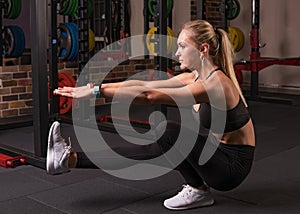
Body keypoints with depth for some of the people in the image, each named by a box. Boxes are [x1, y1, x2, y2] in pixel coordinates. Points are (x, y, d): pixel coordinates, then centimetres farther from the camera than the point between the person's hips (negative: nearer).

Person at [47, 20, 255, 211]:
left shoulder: (215, 83, -28)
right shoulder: (195, 77, -1)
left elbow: (149, 96, -33)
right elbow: (144, 85, -3)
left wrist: (98, 91, -31)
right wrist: (98, 87, -10)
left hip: (233, 165, -9)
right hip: (217, 154, 9)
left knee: (170, 132, -24)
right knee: (157, 149, -1)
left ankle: (198, 190, -6)